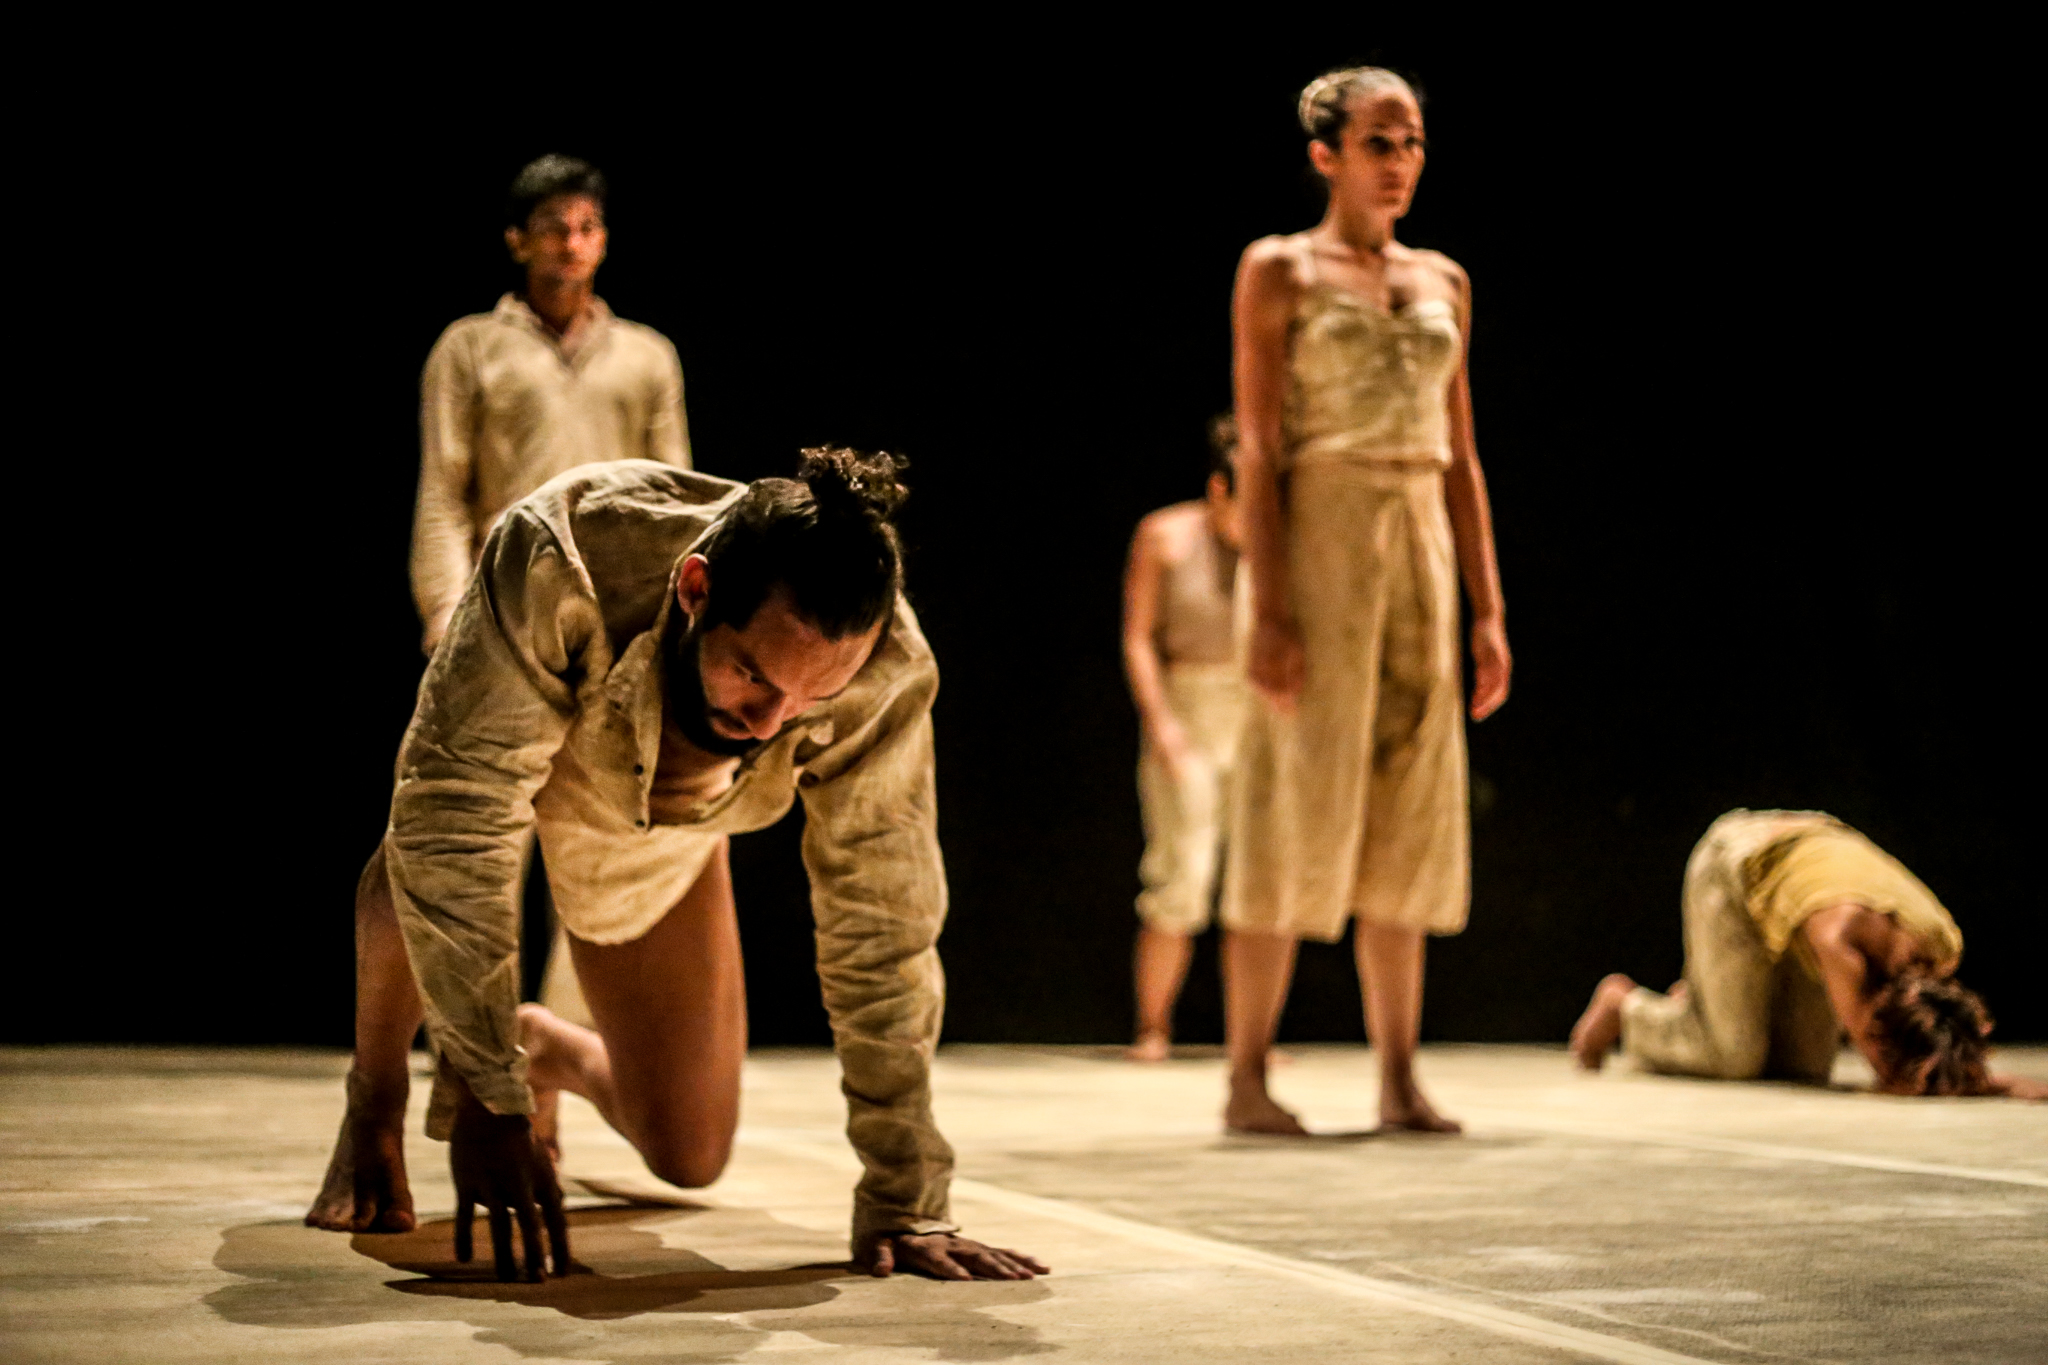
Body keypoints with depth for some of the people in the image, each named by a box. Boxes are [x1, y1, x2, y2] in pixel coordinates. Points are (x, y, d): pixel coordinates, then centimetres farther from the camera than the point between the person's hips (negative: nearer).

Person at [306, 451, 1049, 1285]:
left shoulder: (885, 677, -37)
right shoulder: (561, 564, -45)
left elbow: (882, 932, -29)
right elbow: (455, 821, -45)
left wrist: (902, 1207, -27)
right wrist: (489, 1102, -46)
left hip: (665, 839, 2)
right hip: (500, 737, -2)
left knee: (688, 1156, -3)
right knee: (429, 842, -37)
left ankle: (541, 1046, 31)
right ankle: (375, 1098, -5)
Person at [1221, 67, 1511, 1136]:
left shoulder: (1443, 282, 16)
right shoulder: (1279, 271, 0)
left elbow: (1461, 457, 15)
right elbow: (1258, 451, -7)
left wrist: (1487, 610, 9)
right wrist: (1269, 609, -16)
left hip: (1421, 551, 5)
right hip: (1318, 539, -5)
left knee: (1410, 816, 5)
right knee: (1297, 811, -6)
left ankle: (1399, 1079, 10)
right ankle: (1247, 1078, 0)